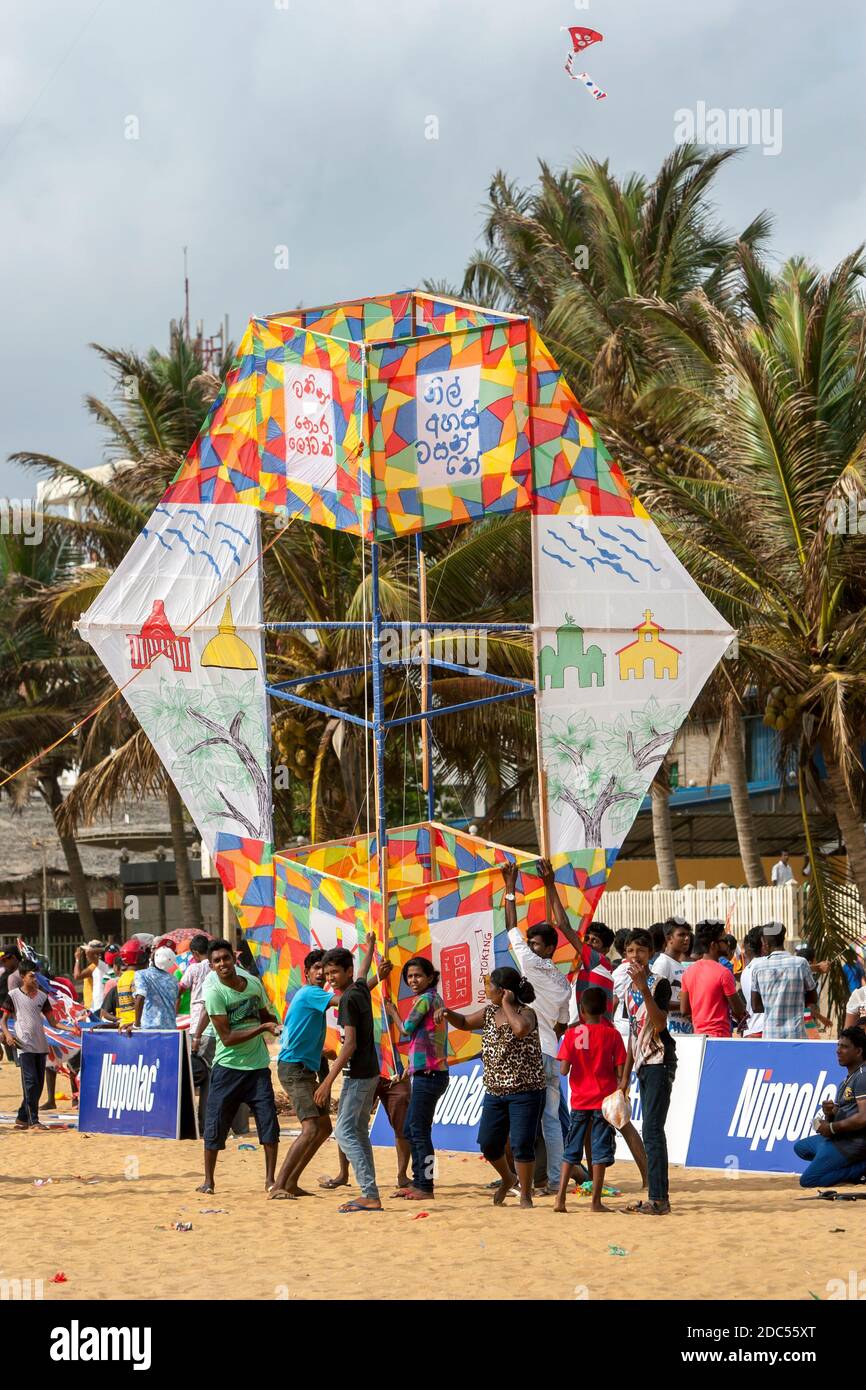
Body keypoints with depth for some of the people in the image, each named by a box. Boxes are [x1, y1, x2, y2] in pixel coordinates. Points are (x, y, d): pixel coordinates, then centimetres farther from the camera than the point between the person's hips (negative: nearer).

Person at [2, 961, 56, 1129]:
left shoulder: (42, 996, 9)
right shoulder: (14, 995, -2)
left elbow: (51, 1020, 11)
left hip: (41, 1045, 5)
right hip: (24, 1046, -5)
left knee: (38, 1084, 7)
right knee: (31, 1082, -11)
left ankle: (22, 1118, 17)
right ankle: (33, 1120, -11)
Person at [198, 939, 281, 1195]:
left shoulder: (253, 983, 4)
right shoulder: (214, 992, -12)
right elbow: (227, 1038, -17)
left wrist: (275, 1024, -1)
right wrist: (262, 1028, -22)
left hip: (258, 1066, 4)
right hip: (227, 1066, -4)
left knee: (269, 1123, -2)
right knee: (215, 1125, 0)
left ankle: (270, 1180, 7)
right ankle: (208, 1180, 14)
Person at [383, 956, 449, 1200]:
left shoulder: (425, 999, -11)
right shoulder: (436, 999, 18)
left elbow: (406, 1031, -6)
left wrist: (392, 1013, 11)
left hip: (428, 1074, -10)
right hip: (428, 1073, 10)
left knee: (419, 1131, -8)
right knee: (411, 1130, 16)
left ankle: (426, 1188, -8)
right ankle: (418, 1183, 21)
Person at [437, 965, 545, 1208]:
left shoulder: (526, 1013, -12)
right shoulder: (489, 1013, 8)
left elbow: (521, 1029, -35)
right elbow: (465, 1023, 23)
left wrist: (508, 1005, -22)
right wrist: (449, 1014, 2)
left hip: (526, 1090, -7)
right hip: (495, 1090, 7)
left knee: (522, 1143, -9)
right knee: (488, 1143, 7)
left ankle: (525, 1195, 4)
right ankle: (506, 1179, 34)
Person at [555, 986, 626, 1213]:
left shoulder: (572, 1034, -4)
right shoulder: (612, 1035, -5)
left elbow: (564, 1069, -9)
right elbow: (620, 1071, -8)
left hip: (579, 1101, 1)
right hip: (604, 1099, -1)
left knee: (572, 1150, 10)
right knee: (600, 1150, 2)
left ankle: (560, 1197, 4)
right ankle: (596, 1201, 0)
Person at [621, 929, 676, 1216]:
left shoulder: (659, 984, -10)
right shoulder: (630, 989, 15)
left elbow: (660, 1023, -24)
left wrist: (644, 989, -31)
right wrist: (626, 1076, 19)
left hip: (659, 1062, -9)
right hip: (642, 1063, 9)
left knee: (652, 1130, -13)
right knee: (651, 1131, 9)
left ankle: (658, 1199, -15)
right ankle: (659, 1196, 12)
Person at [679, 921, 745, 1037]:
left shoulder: (688, 972, 6)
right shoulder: (724, 973, -13)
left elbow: (684, 1011, 9)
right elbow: (739, 1010, -7)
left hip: (697, 1035, 7)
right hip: (719, 1036, -7)